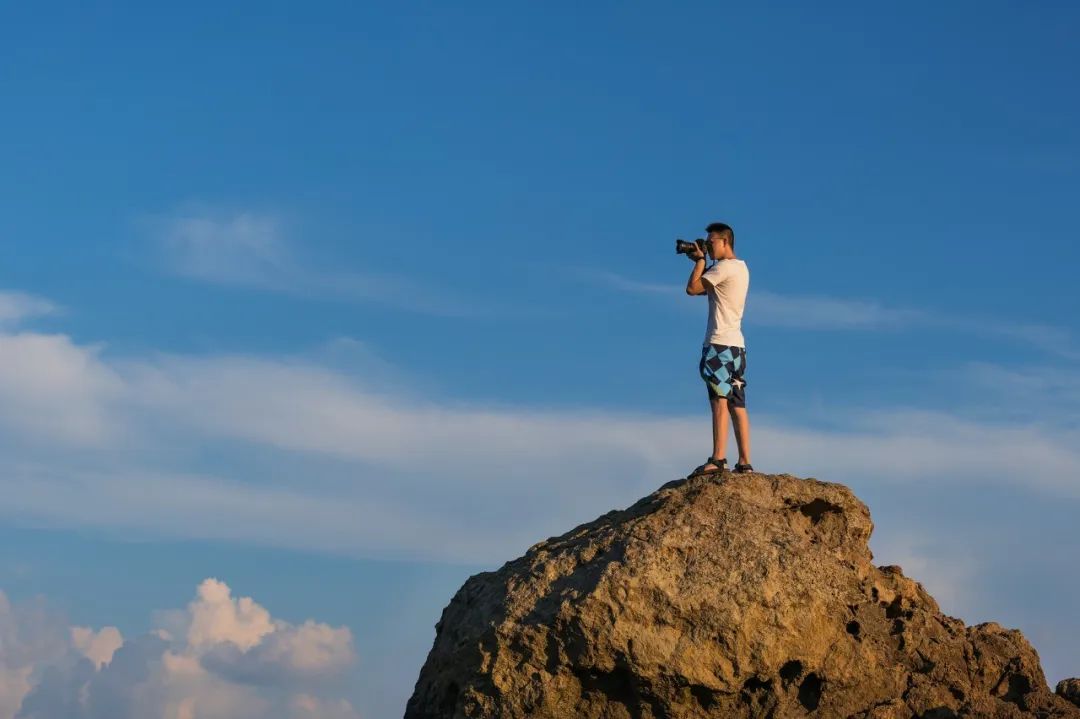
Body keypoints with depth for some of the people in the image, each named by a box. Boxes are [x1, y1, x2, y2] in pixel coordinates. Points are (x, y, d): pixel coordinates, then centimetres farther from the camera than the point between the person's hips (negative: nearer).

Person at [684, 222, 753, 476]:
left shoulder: (724, 267, -10)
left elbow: (692, 288, -11)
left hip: (721, 343, -9)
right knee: (737, 405, 5)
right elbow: (704, 288, 27)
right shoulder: (741, 268, 19)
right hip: (737, 344, 9)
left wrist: (700, 260, 1)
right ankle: (744, 462, 2)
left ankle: (718, 459, -21)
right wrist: (699, 260, 18)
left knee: (719, 400, -14)